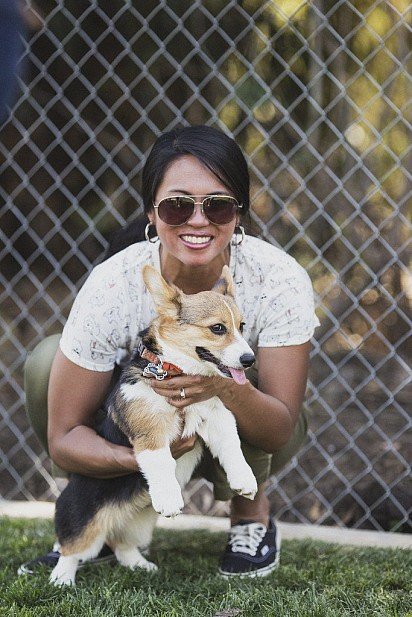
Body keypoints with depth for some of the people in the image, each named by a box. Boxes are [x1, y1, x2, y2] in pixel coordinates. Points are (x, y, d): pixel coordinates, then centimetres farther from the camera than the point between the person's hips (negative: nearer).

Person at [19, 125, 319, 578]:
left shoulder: (279, 280, -29)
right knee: (47, 361, -24)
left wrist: (226, 387, -48)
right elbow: (64, 435, -23)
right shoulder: (112, 286, -28)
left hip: (249, 442, -1)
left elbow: (281, 431, -26)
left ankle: (251, 512, -5)